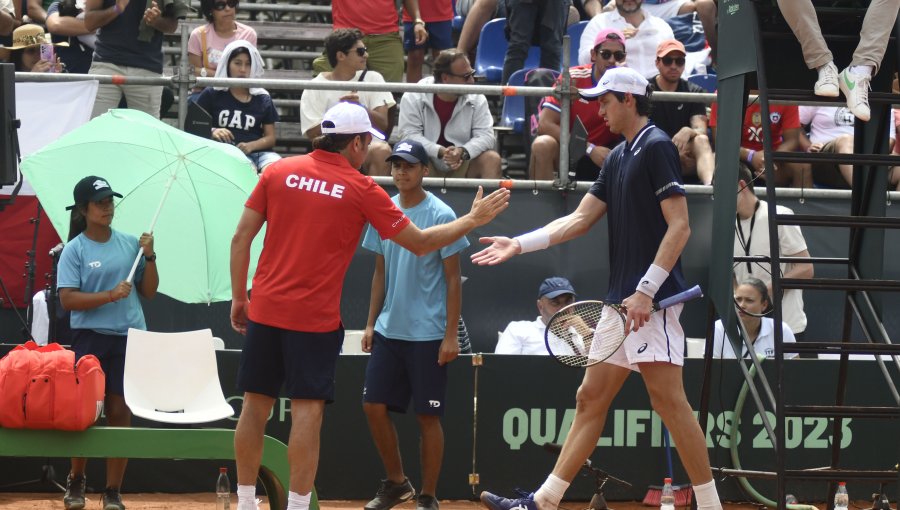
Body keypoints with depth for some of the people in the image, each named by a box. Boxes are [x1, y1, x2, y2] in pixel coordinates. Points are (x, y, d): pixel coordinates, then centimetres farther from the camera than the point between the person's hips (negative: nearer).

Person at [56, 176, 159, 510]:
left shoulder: (130, 244, 9)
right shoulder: (75, 250, -2)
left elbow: (149, 291, 12)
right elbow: (68, 299, -11)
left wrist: (149, 256, -2)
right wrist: (111, 295, -20)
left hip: (129, 337, 3)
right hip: (90, 338, -3)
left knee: (120, 413, 1)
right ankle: (76, 482, 20)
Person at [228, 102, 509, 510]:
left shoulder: (278, 172, 4)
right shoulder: (362, 190, -4)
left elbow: (241, 238, 4)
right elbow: (420, 243, 3)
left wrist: (238, 297, 13)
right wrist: (472, 220, 14)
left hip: (264, 309, 4)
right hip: (316, 318, -4)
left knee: (255, 406, 10)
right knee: (307, 411, -2)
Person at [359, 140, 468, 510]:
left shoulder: (440, 215, -8)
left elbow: (453, 279, -7)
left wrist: (450, 335, -12)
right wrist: (371, 323, 10)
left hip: (427, 335, -5)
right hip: (388, 330, 5)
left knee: (427, 416, 0)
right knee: (374, 406, 3)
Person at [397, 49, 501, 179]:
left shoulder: (476, 98, -2)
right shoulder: (413, 97, -9)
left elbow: (485, 135, -9)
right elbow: (409, 135, -16)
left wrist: (462, 152, -30)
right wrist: (441, 152, -30)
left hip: (463, 166, 2)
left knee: (492, 159, -21)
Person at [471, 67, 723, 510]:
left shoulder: (656, 147, -8)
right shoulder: (617, 158, 19)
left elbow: (679, 227, -15)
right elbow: (580, 219, 20)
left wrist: (646, 290, -20)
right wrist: (520, 244, 12)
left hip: (652, 301, -9)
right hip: (621, 301, 10)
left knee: (667, 398, -12)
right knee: (591, 398, 9)